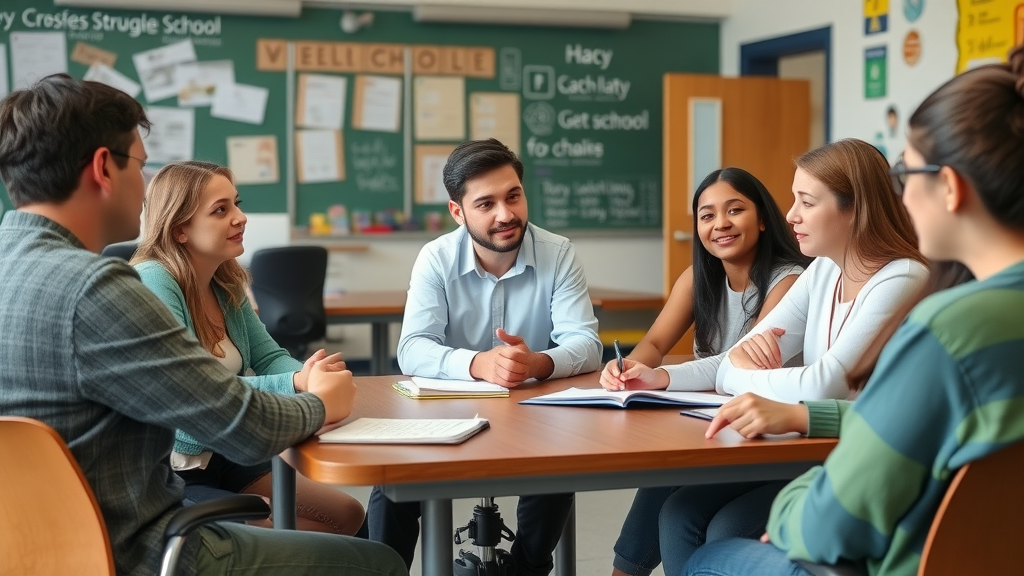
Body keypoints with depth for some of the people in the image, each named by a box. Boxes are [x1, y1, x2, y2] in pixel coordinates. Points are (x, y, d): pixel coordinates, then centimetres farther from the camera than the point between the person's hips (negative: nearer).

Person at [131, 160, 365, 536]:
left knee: (346, 514, 7)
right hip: (169, 473, -9)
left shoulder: (226, 286, 7)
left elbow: (270, 357, 9)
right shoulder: (153, 282, -19)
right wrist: (295, 385, -35)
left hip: (220, 458, 9)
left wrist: (310, 375, -16)